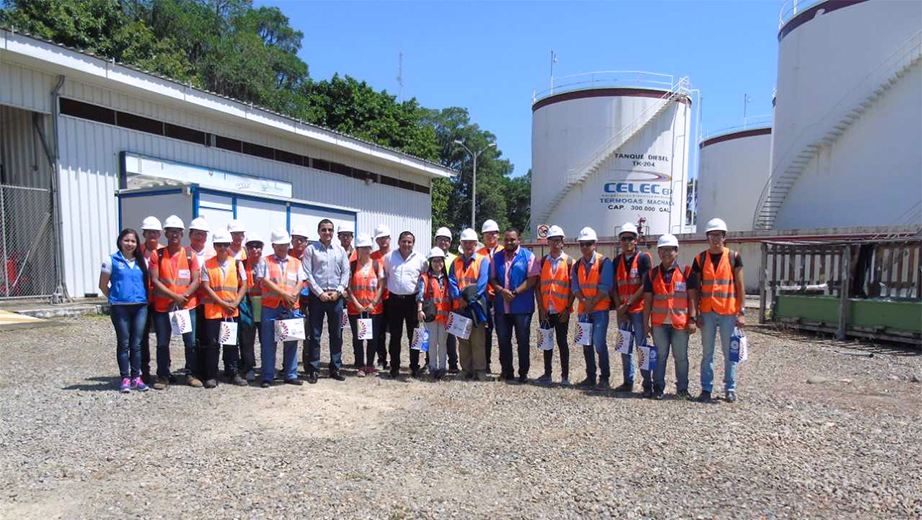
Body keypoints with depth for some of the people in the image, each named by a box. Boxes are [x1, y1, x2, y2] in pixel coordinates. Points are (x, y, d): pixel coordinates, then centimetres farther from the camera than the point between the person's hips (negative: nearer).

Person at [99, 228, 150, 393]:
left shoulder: (142, 261, 10)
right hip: (120, 308, -2)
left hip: (140, 306, 3)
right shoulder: (111, 260, 1)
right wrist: (114, 298, 3)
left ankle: (136, 377, 14)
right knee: (123, 344, 3)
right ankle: (125, 378, 10)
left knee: (137, 344, 6)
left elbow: (149, 282, 16)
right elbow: (103, 285, 5)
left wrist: (145, 298, 6)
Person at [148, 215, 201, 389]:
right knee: (162, 343, 6)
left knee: (191, 342, 1)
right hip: (162, 306, 0)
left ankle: (191, 374, 14)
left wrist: (184, 296, -15)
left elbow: (196, 280, 0)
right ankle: (163, 376, 18)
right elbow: (154, 280, -5)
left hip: (187, 305, 0)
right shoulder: (157, 255, 3)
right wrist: (174, 296, -15)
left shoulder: (190, 254, 5)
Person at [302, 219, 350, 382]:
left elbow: (346, 272, 6)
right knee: (315, 334, 2)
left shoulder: (340, 250, 8)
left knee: (336, 334, 8)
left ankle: (335, 368, 18)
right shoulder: (311, 249, 0)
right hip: (317, 296, -3)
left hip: (336, 297, 3)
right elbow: (307, 274, -5)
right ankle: (313, 370, 10)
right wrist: (320, 293, -11)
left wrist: (338, 291, -6)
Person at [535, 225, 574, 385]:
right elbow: (538, 287, 4)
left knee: (562, 342, 3)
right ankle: (547, 374, 20)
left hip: (561, 310, -3)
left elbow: (573, 288, -2)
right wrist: (541, 308, -4)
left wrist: (567, 309, -9)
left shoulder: (569, 262, -1)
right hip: (545, 310, 3)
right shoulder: (543, 262, 6)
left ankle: (565, 376, 11)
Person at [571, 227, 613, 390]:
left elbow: (605, 286, -13)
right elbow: (575, 287, 4)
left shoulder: (604, 262, -6)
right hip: (584, 309, 6)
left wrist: (593, 302, -16)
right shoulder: (577, 265, 10)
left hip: (600, 309, -6)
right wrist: (584, 301, -12)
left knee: (599, 343, -10)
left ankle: (604, 378, 4)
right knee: (586, 345, 10)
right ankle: (590, 377, 21)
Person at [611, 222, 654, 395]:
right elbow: (614, 287, 10)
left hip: (638, 309, -5)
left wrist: (627, 304, -12)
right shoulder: (617, 261, 12)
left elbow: (645, 285, -11)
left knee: (642, 347, -3)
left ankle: (648, 384, 5)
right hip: (622, 311, 5)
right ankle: (628, 382, 20)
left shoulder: (644, 257, -4)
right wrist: (619, 308, -2)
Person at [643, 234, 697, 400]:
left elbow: (692, 297, 0)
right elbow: (647, 300, 6)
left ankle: (682, 389, 19)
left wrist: (692, 319, -7)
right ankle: (658, 387, 18)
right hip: (659, 323, 1)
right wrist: (646, 323, 3)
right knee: (660, 356, 9)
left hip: (680, 322, -1)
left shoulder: (686, 272, 1)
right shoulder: (652, 274, 5)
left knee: (681, 357, 7)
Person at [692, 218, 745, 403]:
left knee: (730, 353, 7)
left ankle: (730, 389, 20)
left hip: (729, 312, -1)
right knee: (707, 353, 6)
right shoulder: (700, 259, 5)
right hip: (707, 312, 1)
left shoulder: (733, 257, 2)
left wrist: (741, 312, -4)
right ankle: (706, 389, 14)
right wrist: (697, 313, 0)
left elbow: (740, 285, 1)